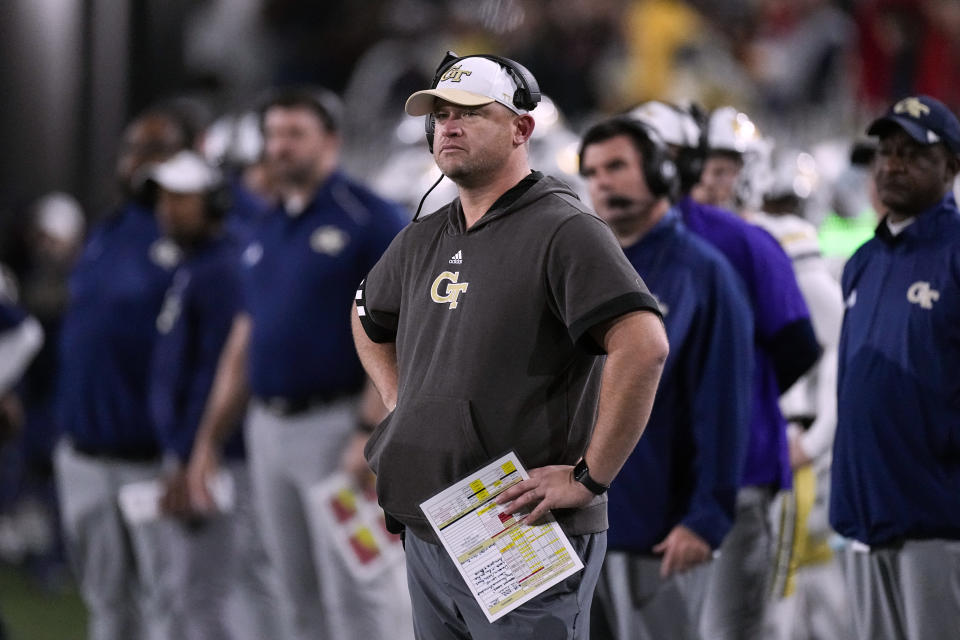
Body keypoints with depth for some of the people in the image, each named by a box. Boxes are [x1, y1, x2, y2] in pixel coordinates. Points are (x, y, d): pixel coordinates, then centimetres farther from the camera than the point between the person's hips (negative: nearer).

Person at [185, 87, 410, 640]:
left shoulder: (371, 220, -6)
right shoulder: (266, 232, 17)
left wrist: (371, 432, -22)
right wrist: (211, 438, 17)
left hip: (337, 423, -7)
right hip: (269, 426, 7)